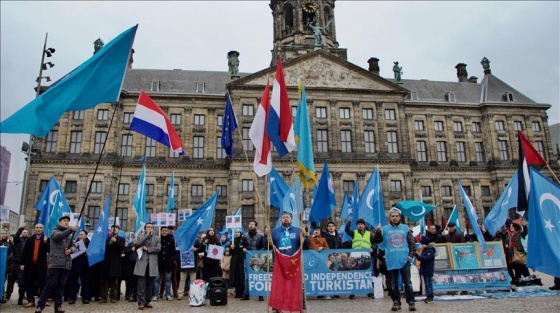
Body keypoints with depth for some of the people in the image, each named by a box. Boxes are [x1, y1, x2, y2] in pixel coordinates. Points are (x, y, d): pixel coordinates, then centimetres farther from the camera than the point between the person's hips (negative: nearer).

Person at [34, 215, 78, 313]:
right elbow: (59, 236, -22)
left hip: (66, 264, 5)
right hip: (55, 264, -5)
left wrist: (70, 250, -11)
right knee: (50, 285, -6)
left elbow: (74, 247, 13)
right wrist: (71, 229, -37)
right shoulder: (55, 232, 2)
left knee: (61, 285, 7)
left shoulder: (69, 235, 19)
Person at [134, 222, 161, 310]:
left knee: (150, 284, 6)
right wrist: (147, 235, -11)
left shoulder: (157, 238, 12)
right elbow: (137, 244, -10)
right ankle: (141, 302, -2)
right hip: (142, 262, -1)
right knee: (141, 284, -4)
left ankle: (147, 301, 14)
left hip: (152, 263, 2)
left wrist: (147, 249, -8)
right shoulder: (141, 236, 10)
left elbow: (158, 248, -2)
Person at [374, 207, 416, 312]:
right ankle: (396, 302, 16)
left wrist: (411, 255, 1)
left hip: (404, 260, 0)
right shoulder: (385, 229, 3)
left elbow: (412, 242, 11)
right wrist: (378, 232, -25)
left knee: (408, 282, 5)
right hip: (391, 261, 0)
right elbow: (378, 241, -7)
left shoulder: (405, 228, 7)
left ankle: (411, 302, 13)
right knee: (393, 284, 6)